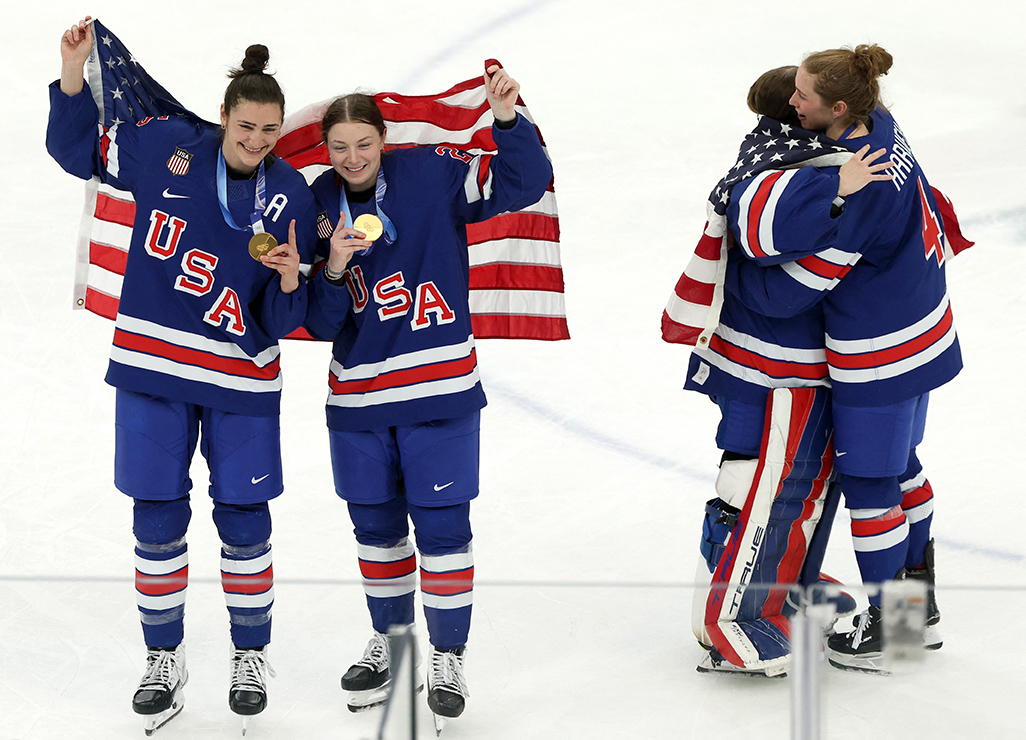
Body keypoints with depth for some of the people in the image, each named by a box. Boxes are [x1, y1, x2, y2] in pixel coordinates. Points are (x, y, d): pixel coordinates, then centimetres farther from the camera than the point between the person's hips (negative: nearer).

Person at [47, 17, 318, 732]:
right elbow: (78, 149, 7)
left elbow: (288, 318, -4)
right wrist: (74, 75, -7)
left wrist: (290, 281, -26)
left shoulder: (292, 196, -5)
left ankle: (252, 655, 26)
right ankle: (165, 658, 24)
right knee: (157, 517, 6)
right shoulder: (165, 147, -5)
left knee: (244, 520, 6)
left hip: (242, 378, 0)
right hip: (153, 364, 0)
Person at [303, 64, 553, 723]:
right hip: (358, 396, 4)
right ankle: (390, 639, 35)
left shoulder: (432, 175, -7)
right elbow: (319, 324, -1)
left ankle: (449, 655, 16)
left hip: (440, 391, -3)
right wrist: (335, 268, -19)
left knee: (442, 524, 0)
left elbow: (525, 184, -12)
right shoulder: (319, 206, 2)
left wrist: (508, 121, -26)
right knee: (376, 525, 15)